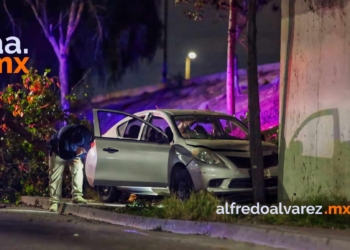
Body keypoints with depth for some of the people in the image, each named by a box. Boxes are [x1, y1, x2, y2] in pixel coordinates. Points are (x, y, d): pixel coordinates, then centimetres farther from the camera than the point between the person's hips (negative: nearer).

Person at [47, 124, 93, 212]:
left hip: (74, 153, 3)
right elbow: (62, 154, -35)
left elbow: (88, 149, -9)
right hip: (58, 151, -3)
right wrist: (75, 154, -50)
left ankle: (77, 196, -21)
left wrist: (80, 156, -24)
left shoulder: (88, 136, -29)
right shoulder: (63, 135, -43)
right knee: (55, 175, -9)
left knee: (78, 169, -19)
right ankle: (54, 201, -7)